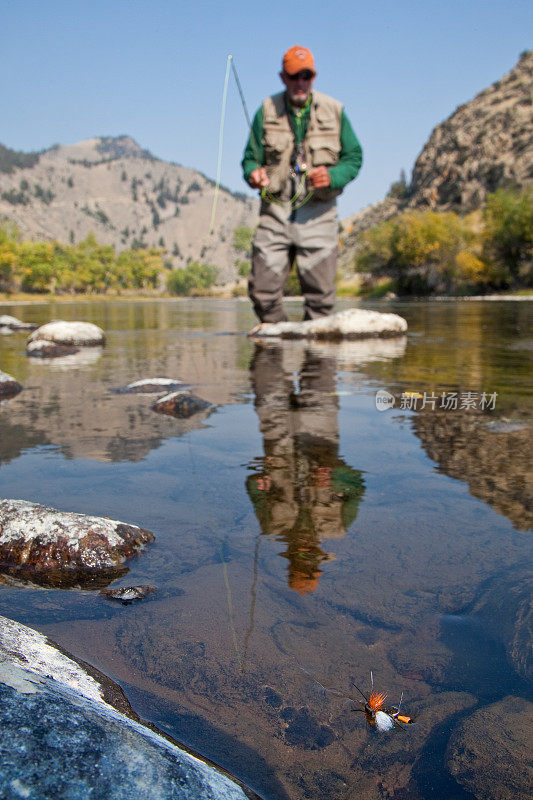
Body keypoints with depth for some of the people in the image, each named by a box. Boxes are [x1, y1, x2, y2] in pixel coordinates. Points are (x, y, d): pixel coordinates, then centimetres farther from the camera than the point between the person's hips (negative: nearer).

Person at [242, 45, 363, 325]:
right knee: (262, 289, -5)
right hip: (275, 210, 1)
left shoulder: (334, 111, 7)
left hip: (318, 212, 0)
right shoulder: (267, 112, 7)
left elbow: (354, 157, 8)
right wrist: (253, 173, -15)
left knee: (320, 292, -2)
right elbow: (251, 157, 9)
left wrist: (332, 176, -12)